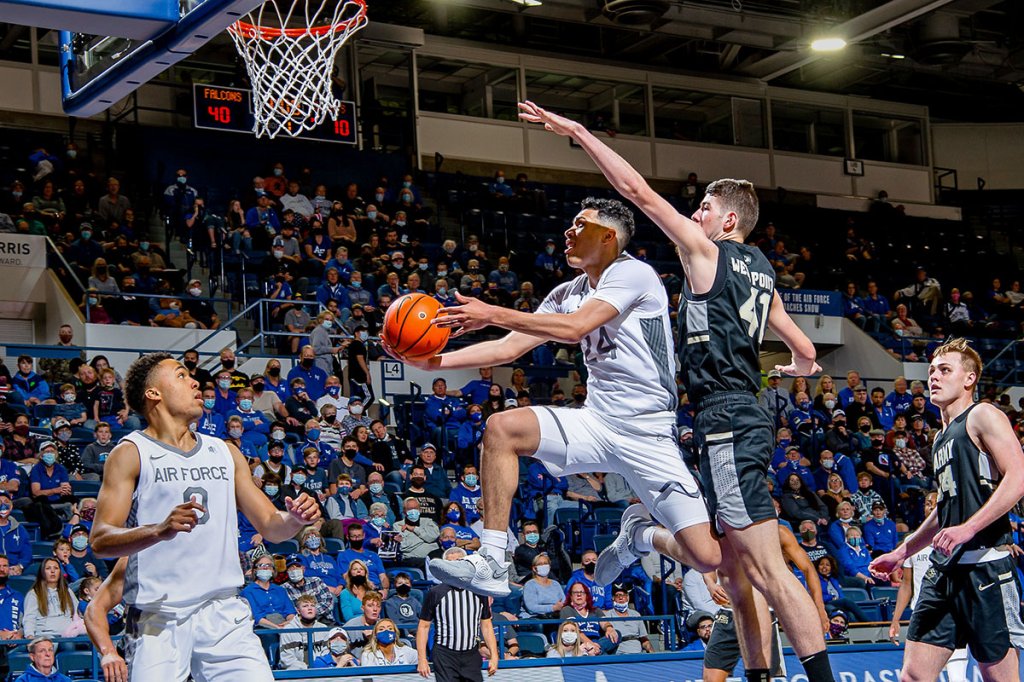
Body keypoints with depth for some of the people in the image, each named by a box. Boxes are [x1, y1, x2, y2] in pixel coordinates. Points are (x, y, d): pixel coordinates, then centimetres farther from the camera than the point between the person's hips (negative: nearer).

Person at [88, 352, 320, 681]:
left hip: (224, 613, 4)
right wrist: (159, 530, -28)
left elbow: (270, 526, 20)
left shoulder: (225, 453, 17)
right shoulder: (131, 453, 0)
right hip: (159, 618, -4)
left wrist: (294, 518, -3)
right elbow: (100, 541, -11)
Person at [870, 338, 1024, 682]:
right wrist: (901, 553, 31)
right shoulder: (942, 437, 24)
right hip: (944, 569, 8)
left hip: (984, 563, -8)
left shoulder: (982, 416, -1)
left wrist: (968, 528, -23)